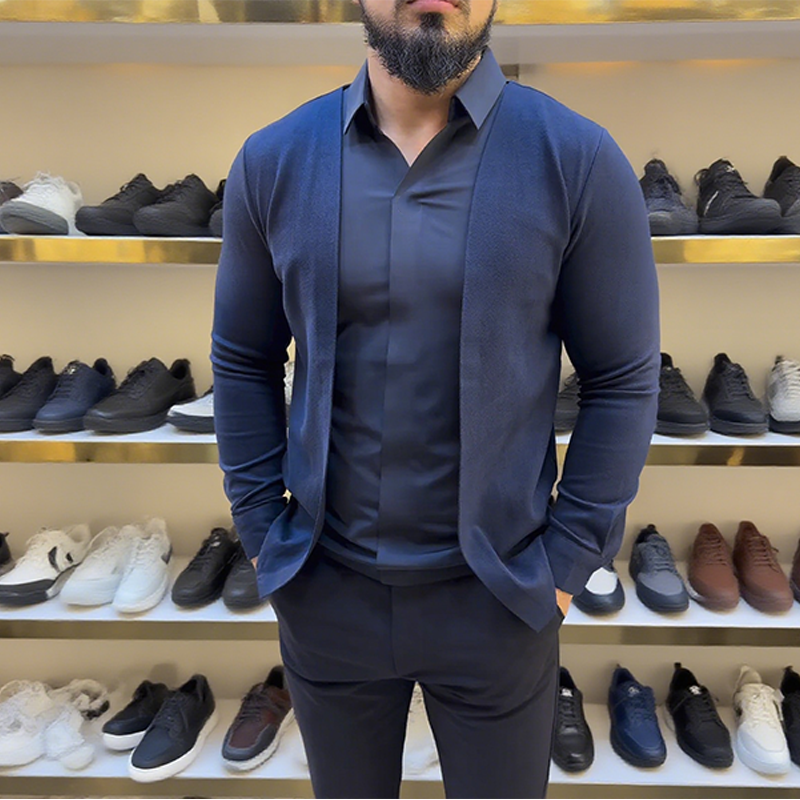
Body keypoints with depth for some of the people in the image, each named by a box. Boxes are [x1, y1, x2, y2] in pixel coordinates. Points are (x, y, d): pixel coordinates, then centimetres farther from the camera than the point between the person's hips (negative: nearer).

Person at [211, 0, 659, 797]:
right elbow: (243, 362, 4)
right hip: (326, 588, 2)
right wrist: (261, 531, 1)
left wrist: (566, 561, -6)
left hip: (496, 598, -1)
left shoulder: (580, 161, -10)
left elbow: (623, 381, -5)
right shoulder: (273, 162, -3)